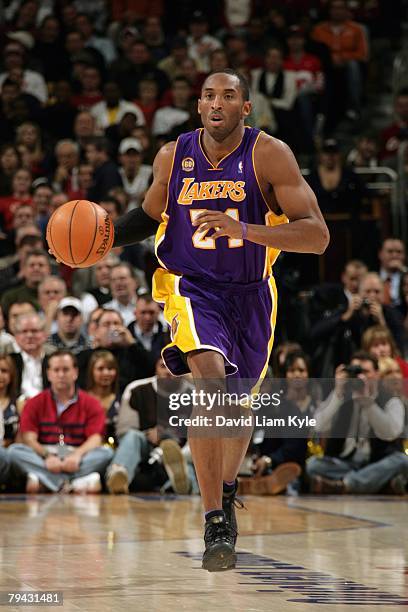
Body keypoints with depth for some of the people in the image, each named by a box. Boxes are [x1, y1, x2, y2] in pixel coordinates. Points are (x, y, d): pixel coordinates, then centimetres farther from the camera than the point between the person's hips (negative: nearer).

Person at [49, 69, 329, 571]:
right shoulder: (173, 157, -7)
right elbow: (150, 214, 14)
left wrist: (242, 229, -33)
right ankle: (216, 525, -25)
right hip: (192, 287, -1)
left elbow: (317, 236, -21)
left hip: (250, 293, 1)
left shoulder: (270, 155, -16)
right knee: (208, 377, -28)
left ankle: (226, 490, 50)